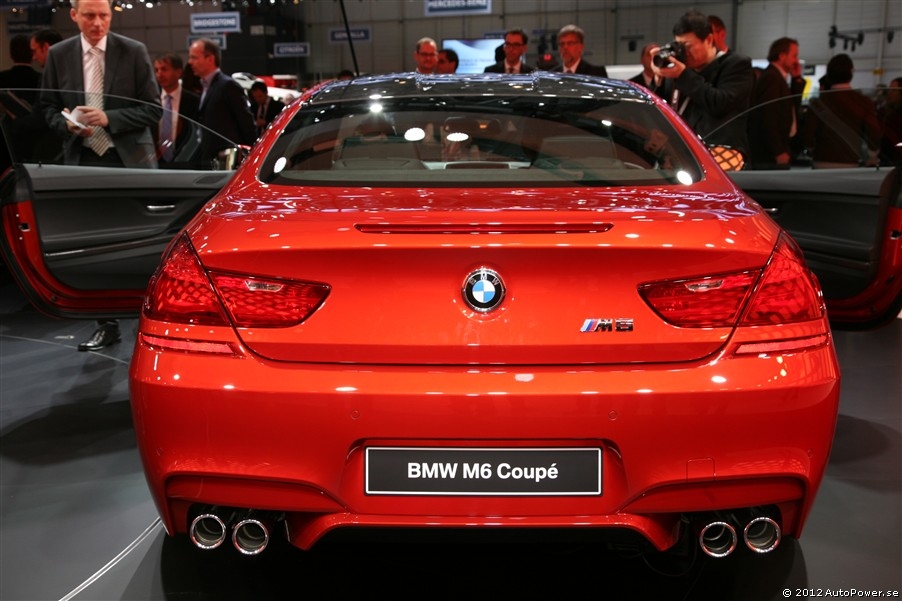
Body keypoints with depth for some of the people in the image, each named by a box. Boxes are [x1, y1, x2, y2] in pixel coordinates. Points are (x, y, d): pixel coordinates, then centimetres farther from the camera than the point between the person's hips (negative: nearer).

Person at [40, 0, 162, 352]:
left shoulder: (134, 52, -1)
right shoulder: (59, 55, 6)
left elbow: (153, 109, -3)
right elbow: (48, 107, 12)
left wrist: (110, 118, -16)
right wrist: (67, 124, -10)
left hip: (130, 159, -2)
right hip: (84, 161, 3)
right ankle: (106, 325, 15)